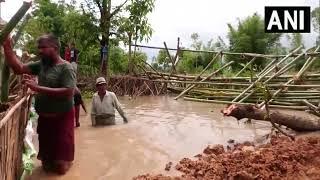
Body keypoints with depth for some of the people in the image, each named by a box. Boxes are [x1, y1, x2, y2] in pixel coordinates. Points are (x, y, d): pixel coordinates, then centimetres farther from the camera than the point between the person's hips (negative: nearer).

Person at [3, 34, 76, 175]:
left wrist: (38, 88, -29)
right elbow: (19, 68, 0)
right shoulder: (41, 64, 4)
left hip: (61, 118, -6)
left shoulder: (66, 68, -17)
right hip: (44, 117, 6)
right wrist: (7, 47, -10)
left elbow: (68, 92, -28)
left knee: (60, 168, 9)